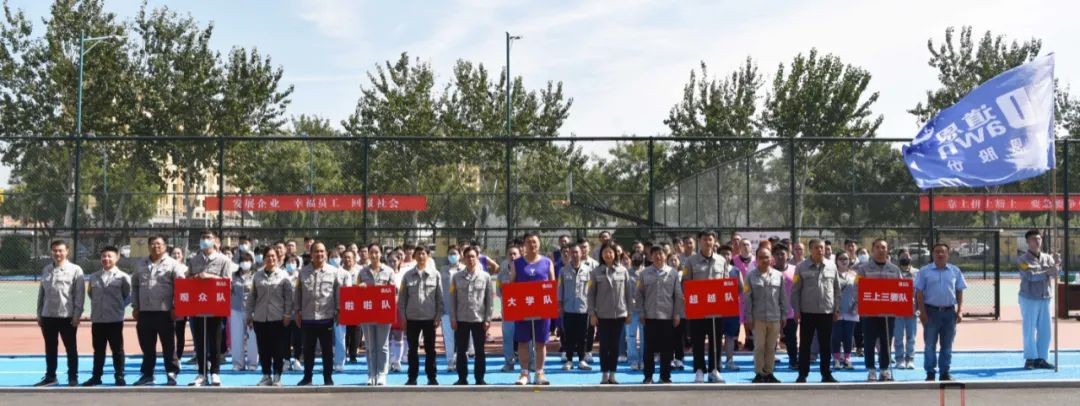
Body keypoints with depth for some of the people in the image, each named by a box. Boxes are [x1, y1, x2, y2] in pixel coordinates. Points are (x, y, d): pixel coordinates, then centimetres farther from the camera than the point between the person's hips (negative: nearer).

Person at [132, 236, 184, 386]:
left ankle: (171, 374, 7)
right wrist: (135, 306, 10)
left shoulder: (173, 264, -1)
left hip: (165, 311, -4)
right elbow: (135, 286, 17)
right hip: (145, 311, 4)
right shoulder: (140, 264, 13)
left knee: (169, 345, 0)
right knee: (146, 345, 10)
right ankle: (147, 374, 19)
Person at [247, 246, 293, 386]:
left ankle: (277, 377, 8)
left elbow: (289, 296, -1)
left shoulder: (284, 276, 2)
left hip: (278, 318, -2)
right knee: (263, 349, 6)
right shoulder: (257, 276, 8)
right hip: (260, 318, 2)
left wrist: (287, 314, -7)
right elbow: (252, 296, 10)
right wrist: (249, 314, 6)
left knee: (278, 349, 0)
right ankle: (266, 376, 15)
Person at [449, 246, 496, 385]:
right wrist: (453, 318, -2)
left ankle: (480, 379, 12)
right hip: (461, 319, 1)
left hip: (479, 320, -1)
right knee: (461, 350, 6)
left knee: (480, 351, 5)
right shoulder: (457, 277, 3)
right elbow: (452, 299, 4)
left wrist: (488, 319, -4)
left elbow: (490, 299, 1)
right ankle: (462, 378, 15)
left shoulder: (485, 277, 1)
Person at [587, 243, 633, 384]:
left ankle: (612, 375, 14)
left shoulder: (623, 271, 1)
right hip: (602, 314, -1)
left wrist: (629, 313, 2)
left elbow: (628, 293, 4)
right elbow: (591, 294, 1)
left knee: (615, 345, 7)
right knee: (604, 345, 2)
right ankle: (604, 375, 10)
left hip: (619, 314, 1)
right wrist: (592, 313, -5)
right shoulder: (596, 272, -1)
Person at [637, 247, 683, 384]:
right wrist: (641, 313, 1)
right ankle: (648, 376, 9)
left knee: (667, 348, 3)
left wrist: (677, 314, 0)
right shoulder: (644, 274, 5)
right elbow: (639, 295, 7)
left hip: (668, 316, 0)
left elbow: (678, 295, 4)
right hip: (650, 316, 0)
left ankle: (665, 376, 12)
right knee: (649, 347, 2)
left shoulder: (673, 273, 4)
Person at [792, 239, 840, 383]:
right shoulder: (801, 268, -1)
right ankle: (802, 375, 10)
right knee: (805, 345, 3)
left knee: (826, 345, 8)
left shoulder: (832, 267, 5)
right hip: (807, 312, -2)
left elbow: (837, 289, 10)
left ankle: (826, 374, 17)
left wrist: (836, 309, 6)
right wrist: (796, 310, -5)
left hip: (827, 312, 2)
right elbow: (795, 291, 0)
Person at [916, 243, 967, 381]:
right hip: (931, 311, -2)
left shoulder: (955, 271, 7)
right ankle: (930, 373, 4)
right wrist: (922, 312, -7)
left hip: (949, 312, 2)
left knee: (947, 345, 8)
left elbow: (960, 292, 9)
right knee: (930, 344, -1)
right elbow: (919, 292, 0)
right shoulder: (925, 271, 1)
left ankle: (945, 373, 15)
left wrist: (959, 311, 1)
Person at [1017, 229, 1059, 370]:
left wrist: (1056, 268, -30)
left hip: (1045, 299, 5)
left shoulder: (1048, 258, 9)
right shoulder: (1022, 260, -4)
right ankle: (1030, 358, 5)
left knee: (1045, 330, 6)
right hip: (1029, 299, -5)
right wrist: (1047, 272, -29)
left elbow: (1055, 274, -7)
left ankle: (1041, 359, 13)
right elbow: (1030, 276, -18)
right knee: (1029, 330, -2)